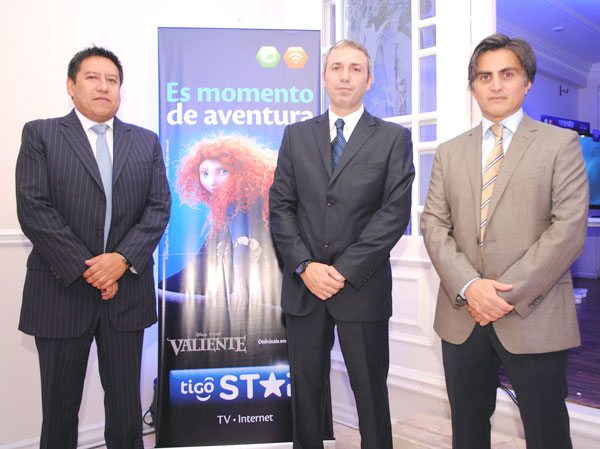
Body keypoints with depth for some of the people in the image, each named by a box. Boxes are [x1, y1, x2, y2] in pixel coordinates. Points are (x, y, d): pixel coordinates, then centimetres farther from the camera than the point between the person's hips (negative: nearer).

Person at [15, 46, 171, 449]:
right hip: (61, 290, -2)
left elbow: (159, 207, 2)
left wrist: (123, 259, -13)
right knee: (60, 405, 11)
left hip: (127, 291, 2)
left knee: (125, 401, 12)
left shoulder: (146, 142, 10)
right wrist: (86, 269, -14)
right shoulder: (40, 134, 1)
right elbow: (33, 209, -9)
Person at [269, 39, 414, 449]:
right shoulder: (297, 135, 10)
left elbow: (395, 211, -7)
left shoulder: (394, 137, 2)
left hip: (363, 287, -2)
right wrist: (304, 266, -9)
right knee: (306, 388, 12)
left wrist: (344, 270, -13)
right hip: (303, 285, 2)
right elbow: (281, 205, 4)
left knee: (370, 391, 9)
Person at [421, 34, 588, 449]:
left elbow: (569, 229, -9)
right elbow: (434, 225, 3)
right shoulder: (450, 152, 12)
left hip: (534, 317, -3)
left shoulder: (560, 144, 1)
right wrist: (469, 287, -12)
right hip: (462, 315, 3)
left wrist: (510, 294, -15)